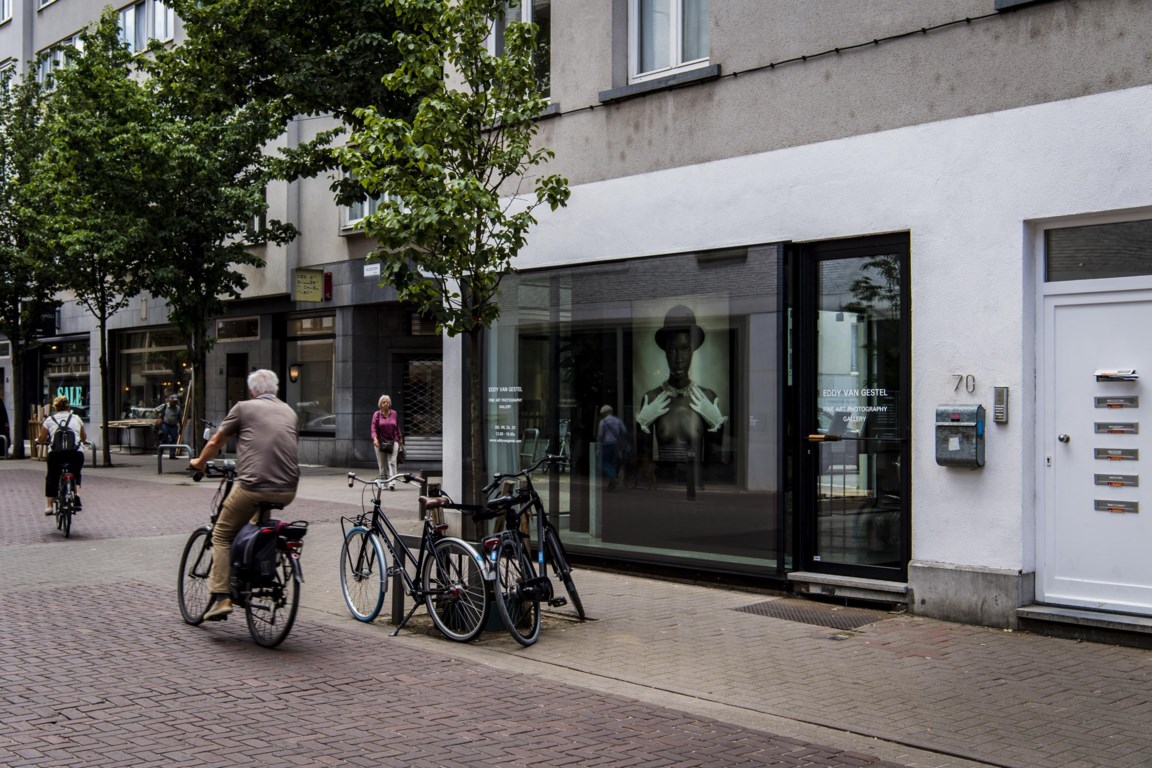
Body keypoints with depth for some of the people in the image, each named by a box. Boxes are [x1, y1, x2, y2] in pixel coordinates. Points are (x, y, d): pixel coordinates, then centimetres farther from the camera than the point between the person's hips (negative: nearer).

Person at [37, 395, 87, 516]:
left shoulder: (49, 420, 9)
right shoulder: (76, 418, 13)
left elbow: (41, 439, 12)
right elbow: (84, 437, 21)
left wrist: (38, 439, 35)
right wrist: (81, 440, 43)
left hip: (56, 453, -1)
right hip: (76, 453, 1)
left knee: (51, 478, 18)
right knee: (76, 474, 25)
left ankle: (49, 506, 14)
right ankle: (76, 494, 2)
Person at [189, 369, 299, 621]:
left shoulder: (244, 407, 7)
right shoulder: (288, 411, 19)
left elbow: (215, 443, 17)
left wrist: (199, 463, 36)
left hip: (253, 485, -4)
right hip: (287, 491, 5)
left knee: (222, 536, 13)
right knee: (260, 521, 36)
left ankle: (221, 597, 3)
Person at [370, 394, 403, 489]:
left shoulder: (394, 413, 8)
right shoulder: (377, 414, 2)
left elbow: (397, 427, 15)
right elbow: (374, 428, -4)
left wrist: (400, 439, 17)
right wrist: (375, 438, -20)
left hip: (393, 442, 0)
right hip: (380, 442, 0)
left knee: (392, 462, -11)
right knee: (382, 464, 4)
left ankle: (392, 483, -18)